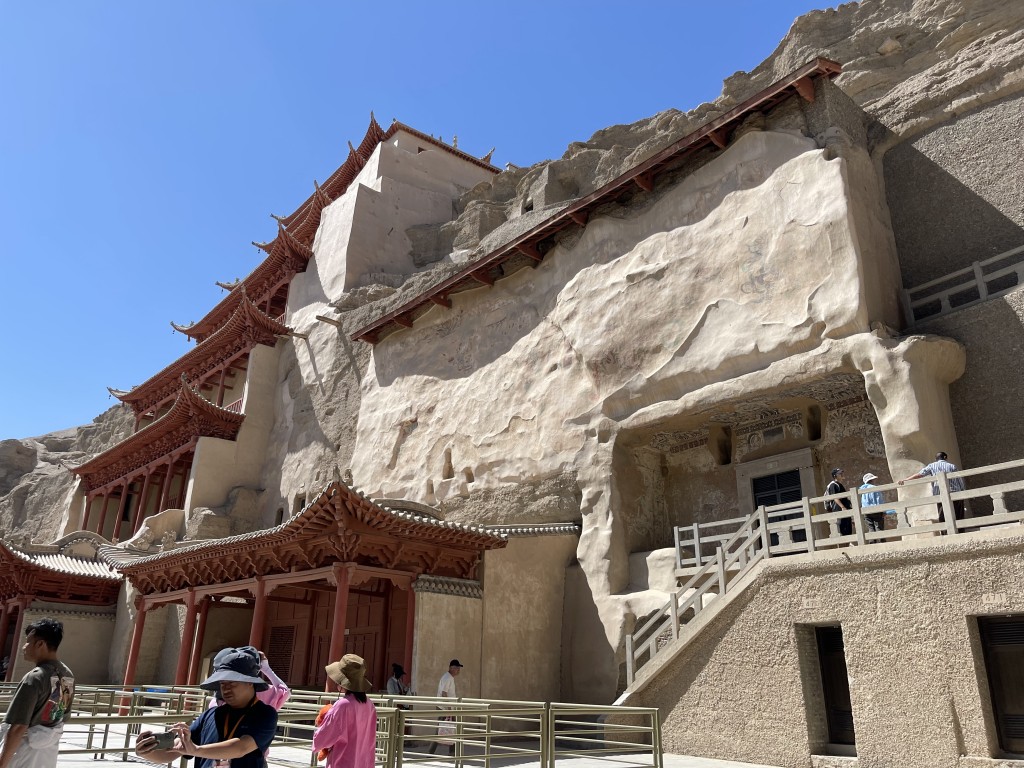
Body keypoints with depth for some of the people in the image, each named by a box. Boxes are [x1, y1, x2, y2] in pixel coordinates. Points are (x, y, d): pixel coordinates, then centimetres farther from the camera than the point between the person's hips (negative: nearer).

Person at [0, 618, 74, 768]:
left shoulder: (34, 678, -21)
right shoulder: (68, 675, 2)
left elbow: (19, 727, -22)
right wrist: (51, 737, 21)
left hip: (26, 751, -7)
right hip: (50, 751, 7)